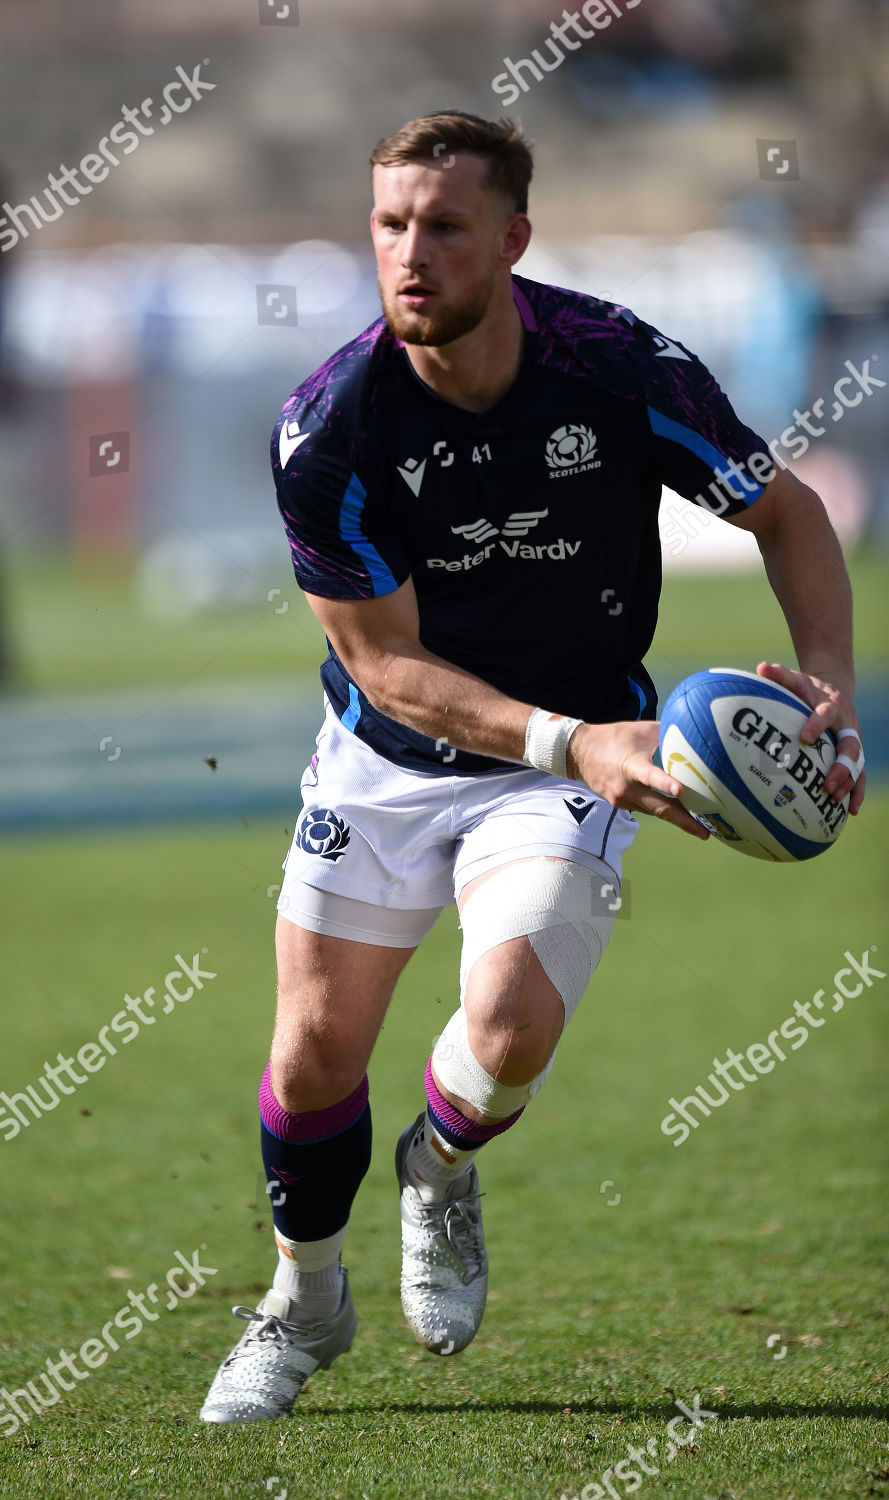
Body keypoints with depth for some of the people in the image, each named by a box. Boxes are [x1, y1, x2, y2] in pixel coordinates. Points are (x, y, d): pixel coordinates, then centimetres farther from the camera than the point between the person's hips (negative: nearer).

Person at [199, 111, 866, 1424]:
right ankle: (306, 1301, 35)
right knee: (316, 1054, 4)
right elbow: (387, 664, -18)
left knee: (510, 1030, -23)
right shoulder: (327, 429, -22)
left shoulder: (628, 369, -21)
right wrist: (567, 740, -32)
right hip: (388, 759, 1)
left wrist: (827, 679, -20)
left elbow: (785, 512, -4)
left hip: (574, 757, -1)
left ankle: (442, 1168, 14)